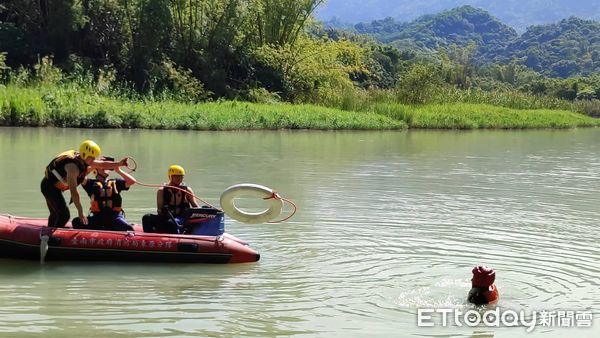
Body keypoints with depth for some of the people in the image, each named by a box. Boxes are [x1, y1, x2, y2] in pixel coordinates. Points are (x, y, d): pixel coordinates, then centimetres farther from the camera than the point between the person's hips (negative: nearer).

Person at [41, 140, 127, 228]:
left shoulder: (85, 161, -5)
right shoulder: (73, 167, -32)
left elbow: (103, 164, 3)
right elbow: (73, 191, -38)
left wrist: (119, 164, -11)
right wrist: (80, 212, -40)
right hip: (50, 187, -10)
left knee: (55, 214, 22)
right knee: (64, 215, -15)